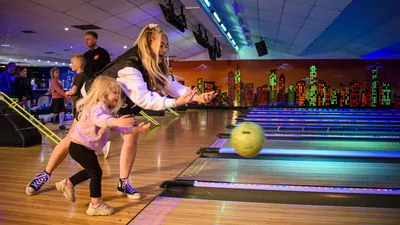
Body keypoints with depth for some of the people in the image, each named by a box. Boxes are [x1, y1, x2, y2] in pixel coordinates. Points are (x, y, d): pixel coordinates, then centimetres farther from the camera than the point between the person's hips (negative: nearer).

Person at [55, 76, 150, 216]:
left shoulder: (107, 109, 9)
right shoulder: (98, 106, -24)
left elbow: (116, 127, 8)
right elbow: (100, 118, -49)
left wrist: (135, 129, 0)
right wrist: (115, 121, -68)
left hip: (84, 147, 10)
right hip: (79, 146, -10)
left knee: (91, 171, 23)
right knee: (96, 172, -8)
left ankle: (67, 184, 42)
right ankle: (96, 205, 1)